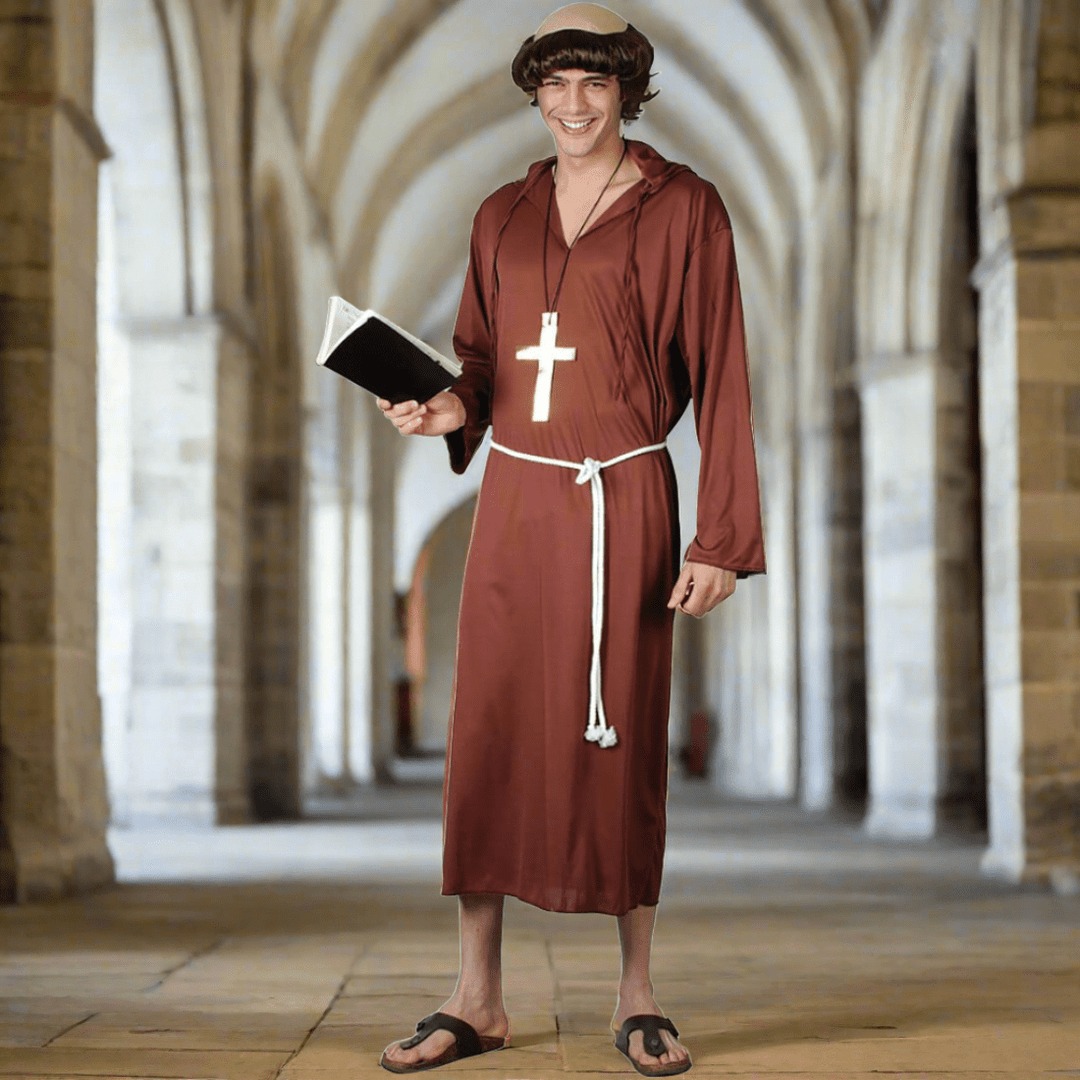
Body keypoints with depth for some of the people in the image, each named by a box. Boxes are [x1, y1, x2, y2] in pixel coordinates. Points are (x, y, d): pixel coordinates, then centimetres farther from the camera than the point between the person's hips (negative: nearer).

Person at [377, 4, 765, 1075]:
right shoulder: (503, 216, 12)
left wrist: (723, 540, -8)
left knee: (620, 742, 0)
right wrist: (454, 411, -3)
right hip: (514, 495, 4)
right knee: (486, 736, 1)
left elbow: (720, 380, -3)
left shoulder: (683, 209, -1)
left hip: (621, 501, -4)